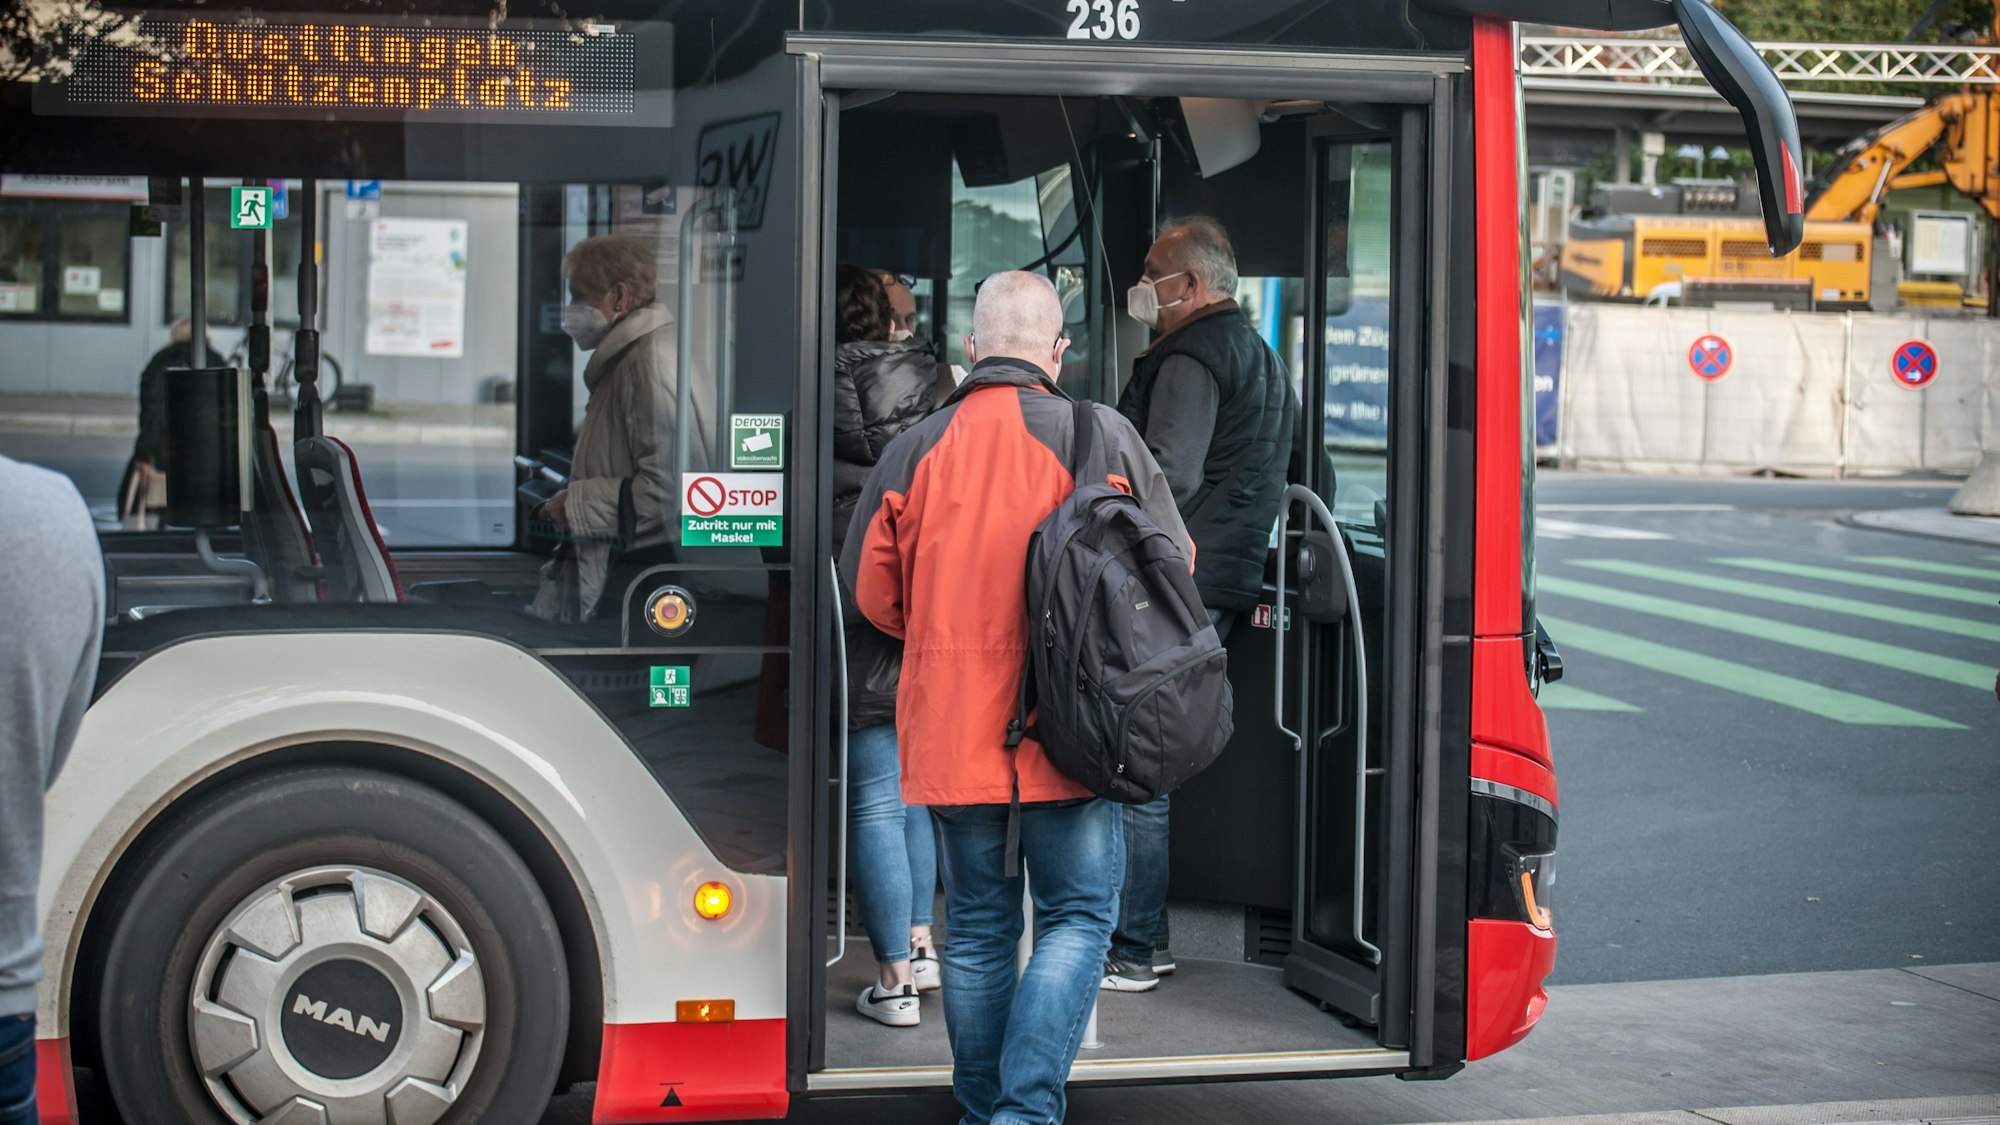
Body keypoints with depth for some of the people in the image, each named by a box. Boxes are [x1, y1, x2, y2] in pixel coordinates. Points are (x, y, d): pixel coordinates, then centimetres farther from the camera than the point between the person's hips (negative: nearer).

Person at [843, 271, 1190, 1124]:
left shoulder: (916, 448, 1)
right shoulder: (1100, 437, -5)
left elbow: (871, 589, 8)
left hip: (949, 730, 3)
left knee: (978, 928, 14)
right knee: (1077, 918, 7)